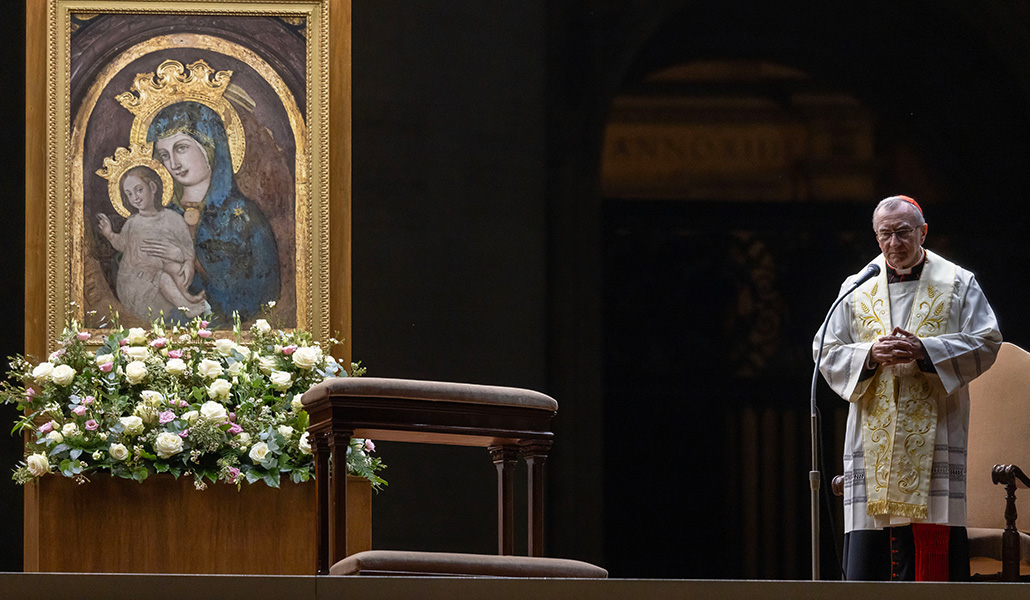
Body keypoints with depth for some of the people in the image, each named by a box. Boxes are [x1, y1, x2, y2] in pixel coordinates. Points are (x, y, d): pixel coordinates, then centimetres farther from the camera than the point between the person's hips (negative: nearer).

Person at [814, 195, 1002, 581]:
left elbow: (985, 343, 1)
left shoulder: (957, 284, 8)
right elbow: (828, 354, 9)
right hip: (874, 435, 2)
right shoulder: (856, 289, 13)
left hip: (933, 432, -2)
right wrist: (870, 355, -11)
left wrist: (925, 351, -13)